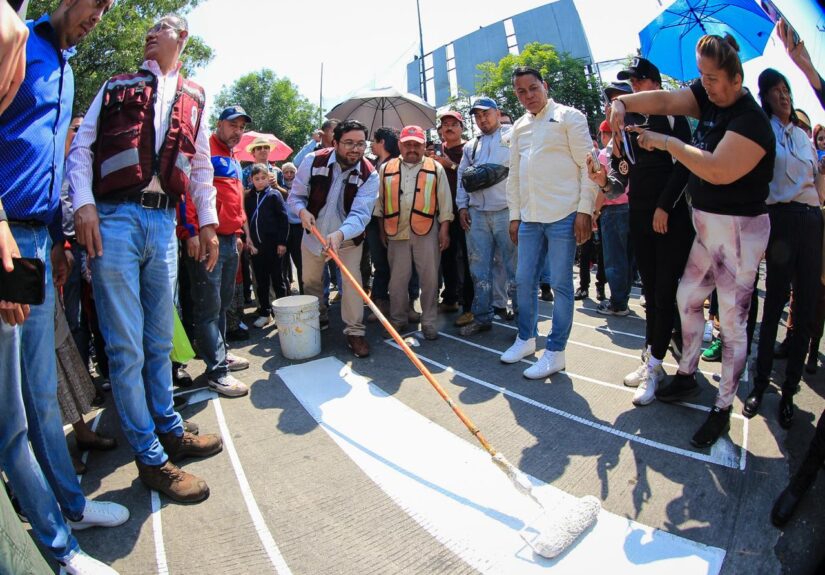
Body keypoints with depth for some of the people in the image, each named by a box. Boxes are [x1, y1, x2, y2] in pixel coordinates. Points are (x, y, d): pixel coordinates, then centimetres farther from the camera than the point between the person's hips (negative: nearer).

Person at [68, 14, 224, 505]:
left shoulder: (193, 98, 20)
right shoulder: (115, 87, 14)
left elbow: (202, 165, 19)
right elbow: (81, 147, 7)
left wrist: (208, 222, 12)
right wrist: (83, 203, -8)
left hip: (164, 224, 3)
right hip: (115, 219, -2)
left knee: (159, 341, 12)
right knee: (127, 347, -2)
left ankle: (169, 430, 27)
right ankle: (151, 458, 9)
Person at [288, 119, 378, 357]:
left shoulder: (369, 175, -22)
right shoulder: (313, 161, -19)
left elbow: (360, 214, -32)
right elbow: (295, 196, -8)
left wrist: (340, 234, -50)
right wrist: (302, 211, -31)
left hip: (348, 238, -2)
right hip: (314, 233, 2)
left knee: (352, 281, -14)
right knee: (311, 282, 16)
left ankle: (355, 332, 0)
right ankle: (318, 320, 41)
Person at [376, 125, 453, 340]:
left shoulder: (436, 169, 6)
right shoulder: (386, 169, 11)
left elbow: (445, 202, 4)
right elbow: (380, 201, 14)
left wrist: (444, 230, -3)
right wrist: (382, 230, 11)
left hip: (427, 232, -1)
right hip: (397, 232, 2)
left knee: (429, 278, 2)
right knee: (397, 279, 8)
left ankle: (429, 321, 13)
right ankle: (397, 319, 21)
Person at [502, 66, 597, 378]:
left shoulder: (569, 117, 0)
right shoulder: (518, 127, 17)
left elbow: (588, 165, -5)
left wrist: (584, 210, -12)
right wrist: (514, 215, 14)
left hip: (563, 215, -6)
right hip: (530, 218, 6)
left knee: (560, 284, -2)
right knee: (524, 281, 10)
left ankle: (555, 352, 8)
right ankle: (526, 338, 27)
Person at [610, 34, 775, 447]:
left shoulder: (751, 120, -20)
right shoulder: (709, 96, 5)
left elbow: (717, 171, -30)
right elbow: (665, 100, -1)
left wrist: (667, 143, -23)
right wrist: (623, 103, -20)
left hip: (739, 230, -9)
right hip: (707, 225, 9)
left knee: (732, 321, -1)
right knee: (687, 298, 16)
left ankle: (722, 409, 11)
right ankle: (686, 375, 34)